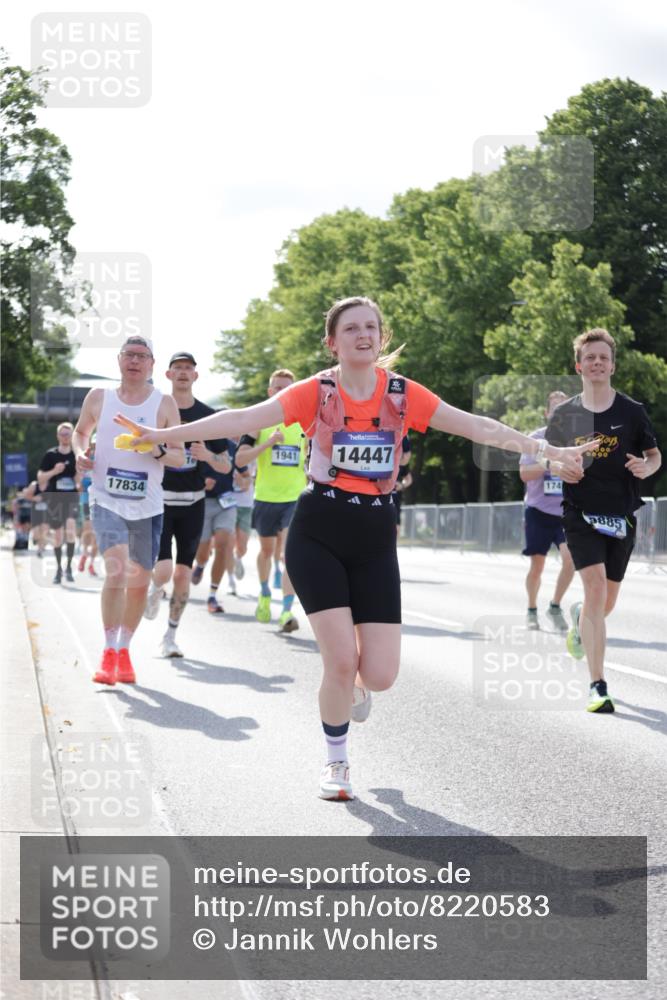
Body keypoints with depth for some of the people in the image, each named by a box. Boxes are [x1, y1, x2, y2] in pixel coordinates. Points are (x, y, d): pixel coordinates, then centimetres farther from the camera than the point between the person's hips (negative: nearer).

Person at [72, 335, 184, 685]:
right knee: (116, 571, -21)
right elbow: (81, 431, 20)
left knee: (139, 584, 9)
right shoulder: (99, 397, 3)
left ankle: (124, 650, 29)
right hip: (107, 501, -2)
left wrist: (156, 450, -20)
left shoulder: (164, 404, 0)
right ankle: (109, 653, -13)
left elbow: (179, 456, 1)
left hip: (147, 507, 2)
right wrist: (80, 452, -1)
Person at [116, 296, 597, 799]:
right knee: (341, 660, -12)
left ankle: (356, 682, 35)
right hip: (318, 536, -2)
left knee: (380, 675, -5)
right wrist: (162, 435, -21)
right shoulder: (316, 391, -6)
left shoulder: (403, 393, 0)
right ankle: (337, 763, 13)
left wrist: (549, 450, -4)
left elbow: (477, 426, 0)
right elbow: (244, 419, -13)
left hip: (375, 541, 2)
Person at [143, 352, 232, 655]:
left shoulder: (208, 415, 4)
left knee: (183, 573, 2)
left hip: (192, 504, 2)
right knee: (163, 570, -14)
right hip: (160, 501, -2)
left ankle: (170, 636, 15)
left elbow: (226, 467, 5)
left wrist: (208, 456, -15)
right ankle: (154, 590, 23)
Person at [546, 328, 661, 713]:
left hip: (622, 515, 2)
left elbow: (655, 454, 7)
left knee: (607, 601, 11)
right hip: (581, 514, -2)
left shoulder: (632, 411, 0)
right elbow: (550, 456, 13)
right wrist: (560, 467, -9)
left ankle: (580, 620, 51)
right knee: (595, 586, -19)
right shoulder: (565, 414, 2)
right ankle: (598, 685, -18)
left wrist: (646, 466, -15)